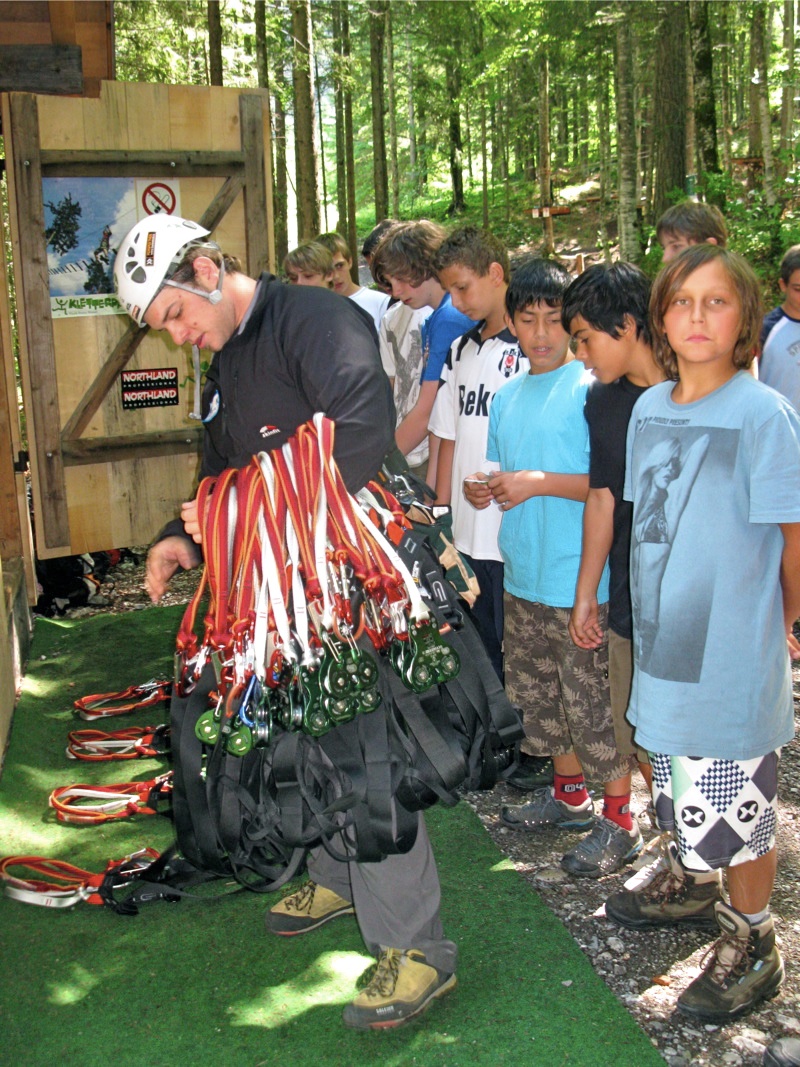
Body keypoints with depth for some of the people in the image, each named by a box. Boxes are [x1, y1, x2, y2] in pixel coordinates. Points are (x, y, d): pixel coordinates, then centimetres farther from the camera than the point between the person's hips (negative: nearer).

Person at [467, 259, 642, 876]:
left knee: (593, 705, -1)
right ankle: (569, 796, 36)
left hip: (582, 581, -8)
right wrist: (483, 492, -1)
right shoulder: (508, 398, 13)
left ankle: (620, 821, 15)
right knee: (539, 696, 18)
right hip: (524, 577, 8)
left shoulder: (591, 389, -10)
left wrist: (541, 482, -21)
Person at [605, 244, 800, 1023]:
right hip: (662, 634, 6)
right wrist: (649, 613, 12)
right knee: (679, 786, 23)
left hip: (733, 650, -6)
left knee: (734, 801, 5)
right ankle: (692, 884, 47)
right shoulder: (649, 408, 3)